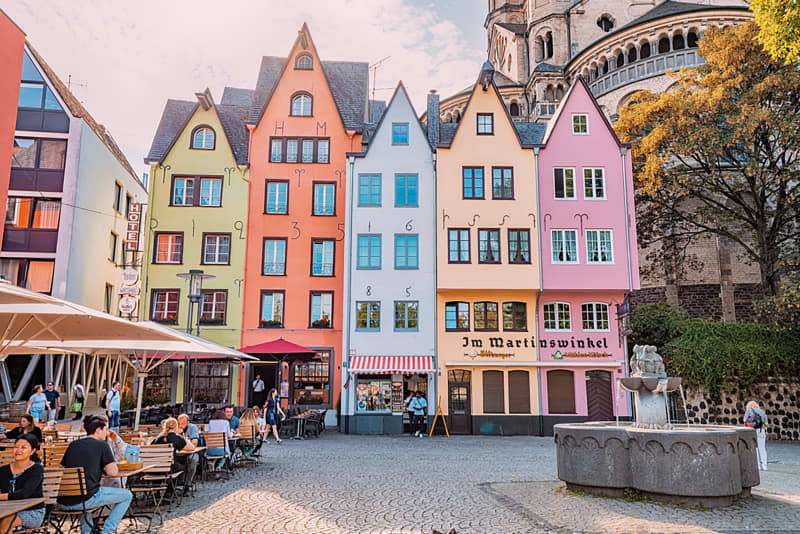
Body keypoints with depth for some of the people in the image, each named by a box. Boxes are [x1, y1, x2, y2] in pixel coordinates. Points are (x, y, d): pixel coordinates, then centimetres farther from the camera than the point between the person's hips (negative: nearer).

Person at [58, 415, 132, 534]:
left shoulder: (73, 444, 13)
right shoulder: (102, 445, -3)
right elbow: (113, 473, -7)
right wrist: (104, 468, 16)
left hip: (63, 503, 7)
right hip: (85, 500, -6)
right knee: (127, 495, 10)